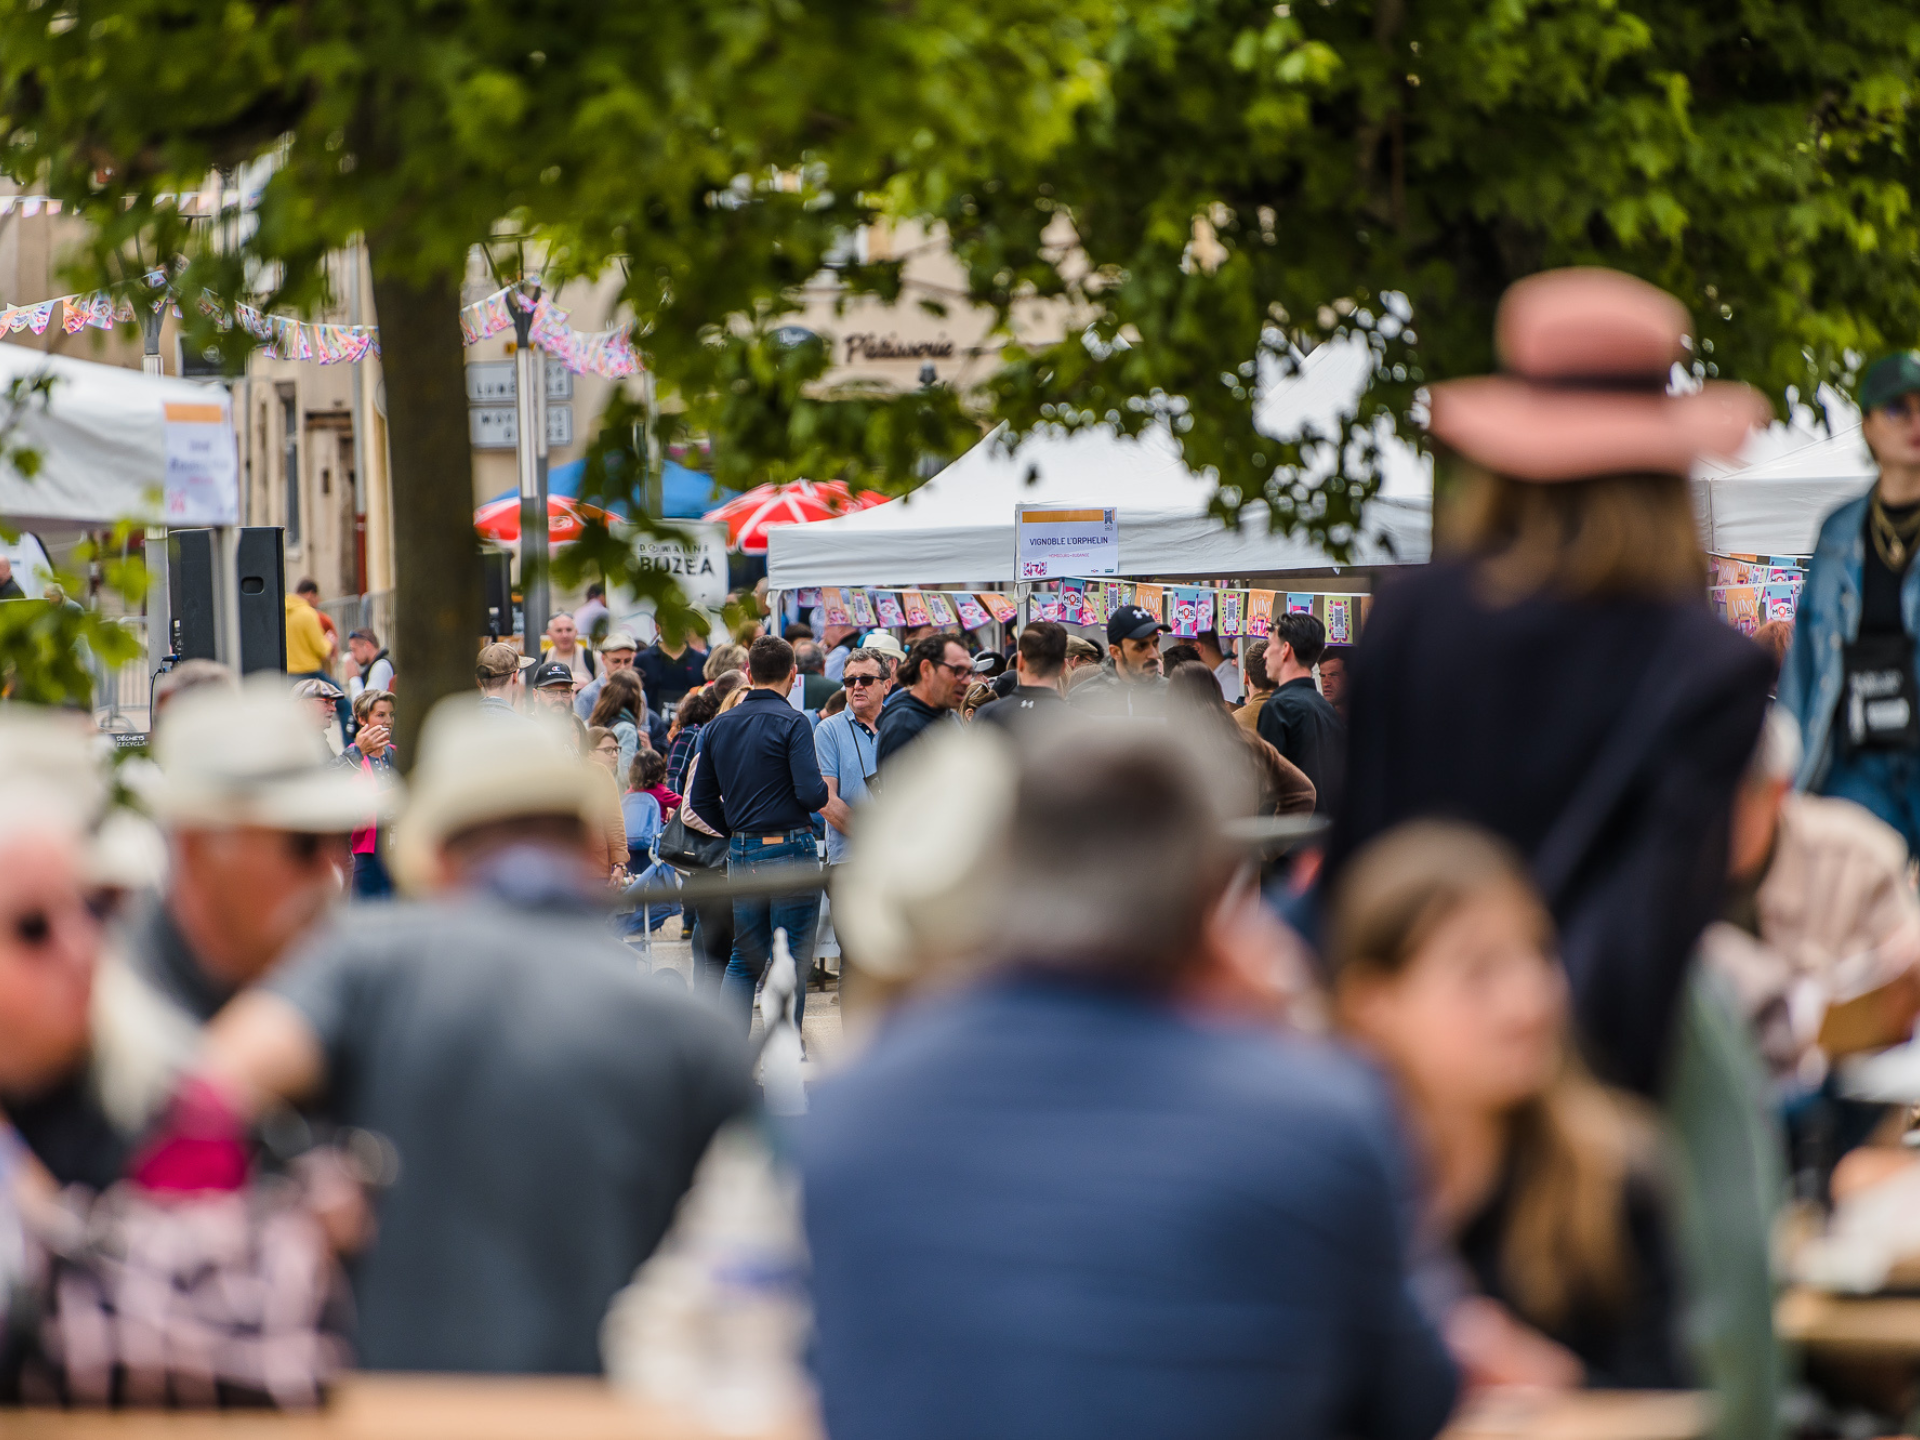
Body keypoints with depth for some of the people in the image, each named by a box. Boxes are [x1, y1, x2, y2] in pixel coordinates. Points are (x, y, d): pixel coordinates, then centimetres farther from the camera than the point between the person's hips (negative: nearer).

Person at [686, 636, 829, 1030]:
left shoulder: (719, 725, 8)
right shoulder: (792, 723, -12)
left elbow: (701, 799, 12)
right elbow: (811, 793, -20)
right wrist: (825, 793, 2)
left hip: (741, 852, 6)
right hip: (789, 850, -6)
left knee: (745, 958, 14)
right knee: (791, 962, 0)